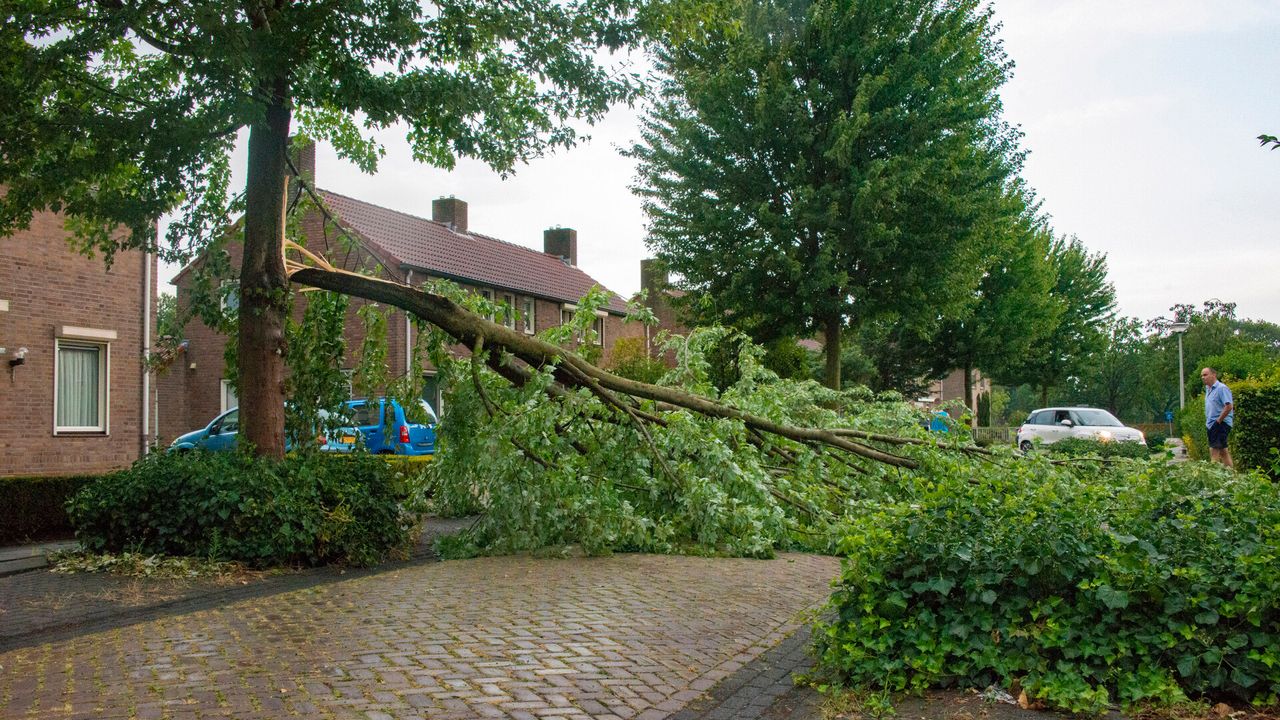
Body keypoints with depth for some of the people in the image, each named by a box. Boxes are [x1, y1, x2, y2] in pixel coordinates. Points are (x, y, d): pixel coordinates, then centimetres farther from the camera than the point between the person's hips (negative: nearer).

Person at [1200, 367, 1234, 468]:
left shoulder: (1221, 388, -14)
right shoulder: (1208, 389, 15)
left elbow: (1229, 406, -22)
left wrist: (1218, 420, -18)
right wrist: (1208, 420, 15)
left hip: (1220, 424, -10)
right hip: (1211, 424, 10)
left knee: (1214, 450, -14)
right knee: (1223, 450, 14)